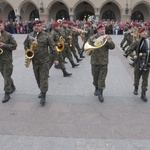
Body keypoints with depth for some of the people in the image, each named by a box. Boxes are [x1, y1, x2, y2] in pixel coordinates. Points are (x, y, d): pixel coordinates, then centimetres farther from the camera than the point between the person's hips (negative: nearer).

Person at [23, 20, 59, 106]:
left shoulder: (46, 35, -7)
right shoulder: (30, 35, 5)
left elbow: (52, 47, -5)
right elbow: (25, 44, 20)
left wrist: (56, 58, -6)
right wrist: (27, 50, -2)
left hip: (44, 60, -5)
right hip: (35, 61, 5)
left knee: (44, 78, -5)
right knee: (38, 78, 16)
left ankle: (43, 96, -2)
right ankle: (42, 90, 35)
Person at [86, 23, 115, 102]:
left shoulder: (107, 37, 0)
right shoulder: (92, 38, -3)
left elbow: (112, 46, -10)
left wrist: (107, 40, -24)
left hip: (104, 62, 0)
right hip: (94, 61, 1)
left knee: (102, 78, 0)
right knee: (95, 76, 16)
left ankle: (100, 93, 9)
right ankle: (96, 88, 40)